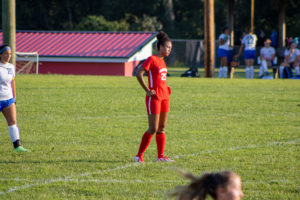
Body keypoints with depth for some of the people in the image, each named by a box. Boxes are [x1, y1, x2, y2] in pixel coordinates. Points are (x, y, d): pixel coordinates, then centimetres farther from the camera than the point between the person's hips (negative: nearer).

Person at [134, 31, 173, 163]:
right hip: (154, 97, -9)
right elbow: (138, 74, -17)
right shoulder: (152, 59, -11)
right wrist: (147, 90, -17)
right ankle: (139, 155, -1)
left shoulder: (162, 60, 14)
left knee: (162, 128, 9)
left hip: (164, 96, 9)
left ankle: (160, 156, 14)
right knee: (153, 129, -9)